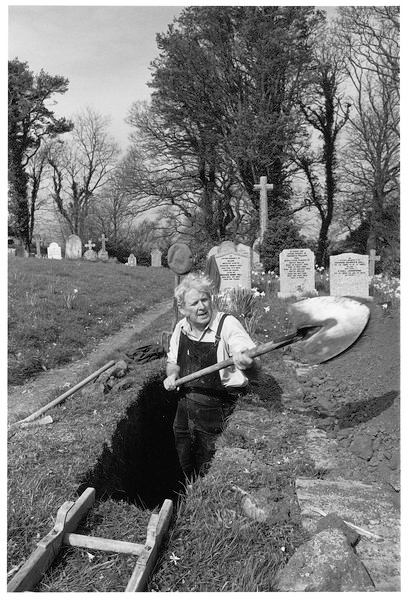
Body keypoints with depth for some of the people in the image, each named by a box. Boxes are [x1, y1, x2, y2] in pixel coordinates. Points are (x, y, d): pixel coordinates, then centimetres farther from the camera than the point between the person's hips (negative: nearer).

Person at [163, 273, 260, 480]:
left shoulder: (227, 325, -19)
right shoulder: (181, 328, -2)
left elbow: (254, 373, -27)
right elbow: (173, 362, 16)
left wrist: (246, 364, -50)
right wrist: (172, 376, -6)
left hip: (219, 408, -6)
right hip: (186, 405, 6)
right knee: (186, 467, 21)